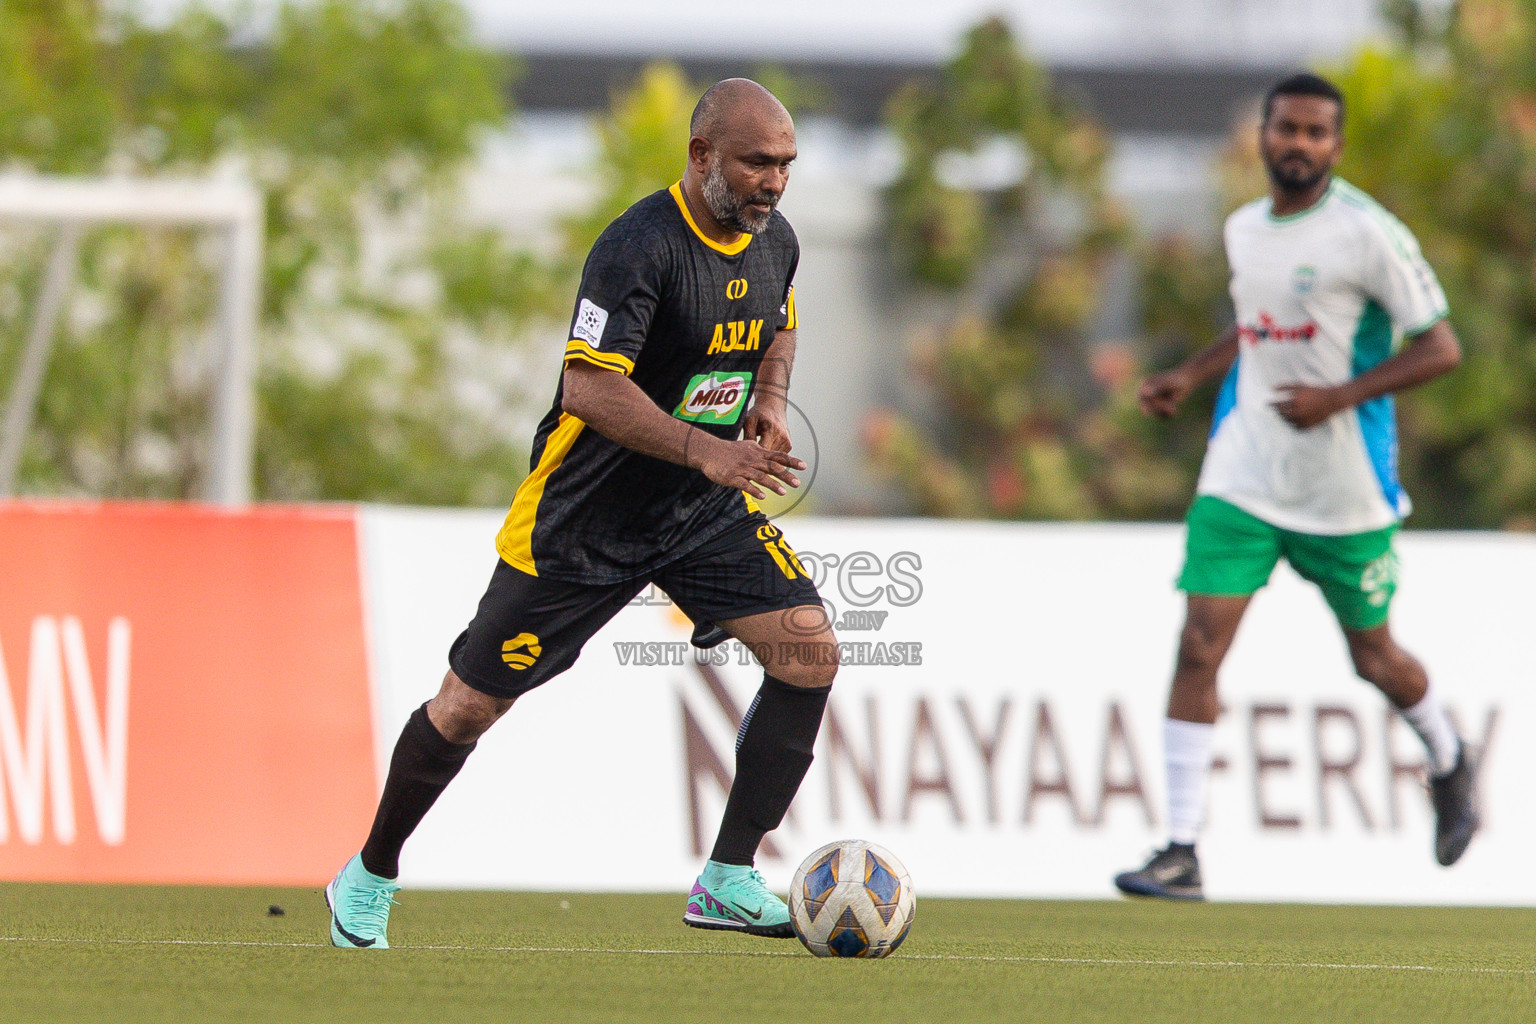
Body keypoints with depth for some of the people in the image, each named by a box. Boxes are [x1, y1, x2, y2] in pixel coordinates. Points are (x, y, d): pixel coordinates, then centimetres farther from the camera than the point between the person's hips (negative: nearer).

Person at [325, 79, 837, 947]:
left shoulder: (775, 240, 0)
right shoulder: (641, 247, -24)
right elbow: (590, 388, -30)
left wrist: (770, 402, 1)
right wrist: (707, 452, -36)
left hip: (707, 512, 6)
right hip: (584, 517, -6)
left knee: (810, 652, -13)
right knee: (472, 704, 1)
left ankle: (729, 882, -6)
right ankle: (369, 881, 24)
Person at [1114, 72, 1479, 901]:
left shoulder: (1367, 233, -13)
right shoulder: (1244, 230, 7)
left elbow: (1440, 349, -12)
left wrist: (1339, 397, -22)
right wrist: (1189, 377, 11)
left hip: (1346, 489, -4)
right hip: (1242, 480, 4)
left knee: (1373, 658, 12)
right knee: (1199, 647, -10)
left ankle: (1450, 764, 45)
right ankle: (1181, 852, -9)